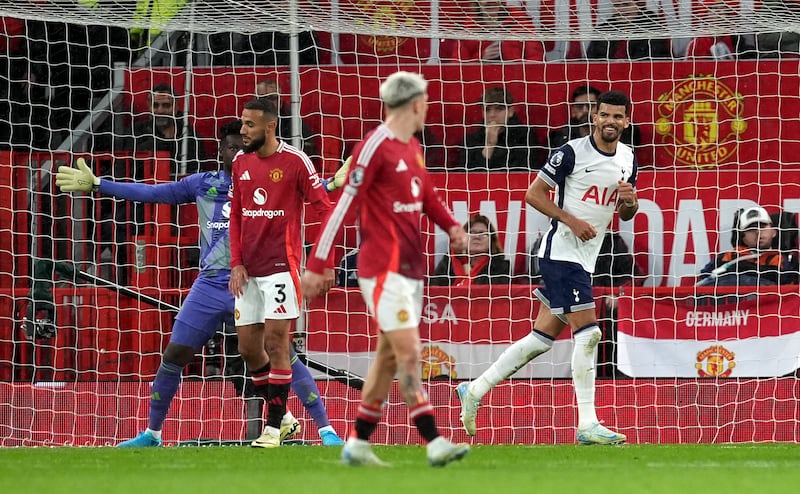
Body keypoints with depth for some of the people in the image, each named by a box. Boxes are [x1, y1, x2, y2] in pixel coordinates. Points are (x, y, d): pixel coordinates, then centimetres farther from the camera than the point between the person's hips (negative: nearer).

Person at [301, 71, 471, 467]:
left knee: (389, 355, 11)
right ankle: (434, 443, -15)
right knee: (409, 352, -12)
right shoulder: (375, 147, -14)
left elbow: (426, 196, 28)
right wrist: (317, 266, -15)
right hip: (383, 268, -9)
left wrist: (451, 226, 8)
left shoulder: (413, 148, 13)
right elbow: (344, 206, -15)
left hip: (410, 267, 9)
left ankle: (357, 445, 18)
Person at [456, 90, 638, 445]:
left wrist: (630, 201, -4)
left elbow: (625, 215, 20)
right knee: (588, 332, -16)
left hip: (586, 258, 8)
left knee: (543, 337, 9)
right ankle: (587, 425, -14)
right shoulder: (572, 152, -11)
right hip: (561, 252, -8)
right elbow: (534, 194, -8)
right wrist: (572, 221, -17)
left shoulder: (628, 158, 10)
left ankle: (474, 390, 21)